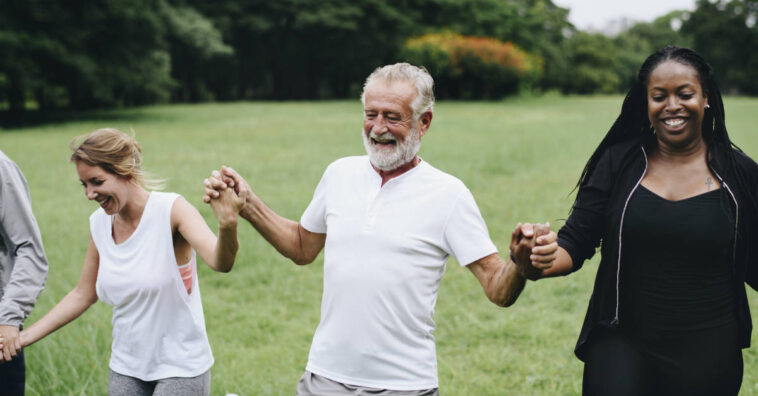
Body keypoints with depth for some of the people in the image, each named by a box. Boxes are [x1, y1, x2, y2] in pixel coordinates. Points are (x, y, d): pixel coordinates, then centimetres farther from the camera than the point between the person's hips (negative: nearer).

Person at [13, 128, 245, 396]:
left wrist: (227, 226, -54)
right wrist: (23, 338, 9)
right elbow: (83, 295, 13)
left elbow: (219, 262, -33)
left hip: (180, 369, -5)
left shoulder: (171, 210, -17)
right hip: (126, 369, 5)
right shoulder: (99, 223, 0)